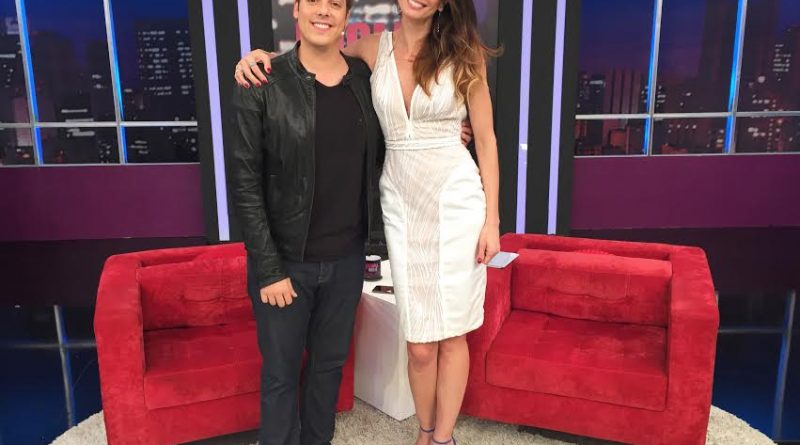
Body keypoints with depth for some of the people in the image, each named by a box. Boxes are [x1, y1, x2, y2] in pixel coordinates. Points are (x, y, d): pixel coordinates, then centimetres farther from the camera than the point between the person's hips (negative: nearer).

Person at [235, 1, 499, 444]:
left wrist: (492, 219, -2)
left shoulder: (464, 53, -1)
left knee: (451, 334, 6)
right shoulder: (373, 48, 5)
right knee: (419, 342, 7)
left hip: (456, 198, -1)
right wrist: (261, 54, -2)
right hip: (400, 201, 2)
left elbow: (485, 140, 1)